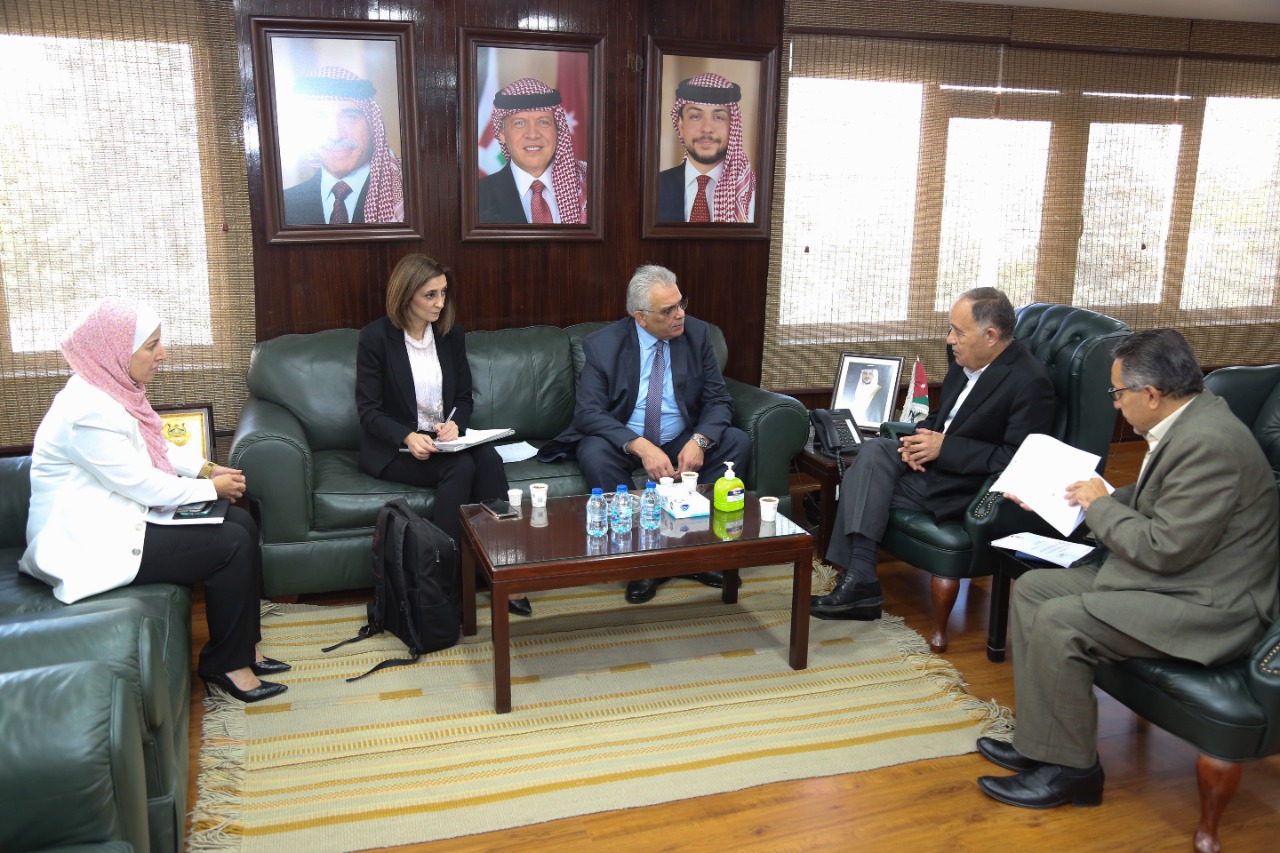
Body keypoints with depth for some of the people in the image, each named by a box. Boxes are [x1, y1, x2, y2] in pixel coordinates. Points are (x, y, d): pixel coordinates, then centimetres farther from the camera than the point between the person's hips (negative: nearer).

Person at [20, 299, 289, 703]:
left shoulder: (113, 389, 4)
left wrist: (205, 467, 3)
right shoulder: (88, 412, -26)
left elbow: (157, 447, 18)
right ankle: (226, 664, 1)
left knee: (242, 524, 1)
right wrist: (211, 487, -9)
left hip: (121, 515, 10)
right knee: (231, 546, -16)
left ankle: (243, 645, 11)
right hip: (92, 543, -10)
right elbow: (143, 485, -22)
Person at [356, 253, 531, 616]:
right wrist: (407, 437, -27)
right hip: (393, 448, -4)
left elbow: (463, 397, 11)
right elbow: (368, 409, -9)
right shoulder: (375, 337, -8)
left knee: (488, 458, -27)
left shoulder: (452, 333, 6)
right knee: (460, 467, -31)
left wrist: (455, 424, -13)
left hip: (443, 440, 4)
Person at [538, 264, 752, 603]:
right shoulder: (602, 345, -12)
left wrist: (699, 441, -26)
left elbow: (718, 400, -4)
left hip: (683, 441, 3)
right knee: (594, 454, -34)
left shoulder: (696, 333, -5)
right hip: (624, 443, -2)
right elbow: (588, 412, -18)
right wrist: (641, 447, -34)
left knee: (737, 442, -21)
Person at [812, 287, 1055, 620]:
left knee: (865, 488, -19)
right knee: (873, 451, -19)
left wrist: (944, 447, -22)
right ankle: (858, 580, -22)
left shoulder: (1030, 382, -18)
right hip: (938, 462, 8)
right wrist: (922, 435, -4)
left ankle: (859, 581, -8)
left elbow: (1017, 460, -22)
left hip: (970, 488, -8)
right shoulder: (966, 363, 7)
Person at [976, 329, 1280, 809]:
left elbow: (1165, 548, -25)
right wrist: (1093, 500, 9)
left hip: (1208, 607, -11)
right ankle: (1039, 743, 8)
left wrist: (1100, 505, -12)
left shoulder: (1209, 443, -26)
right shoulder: (1188, 421, 6)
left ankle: (1070, 769, -2)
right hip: (1169, 576, 11)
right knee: (1033, 587, 4)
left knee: (1057, 623, -23)